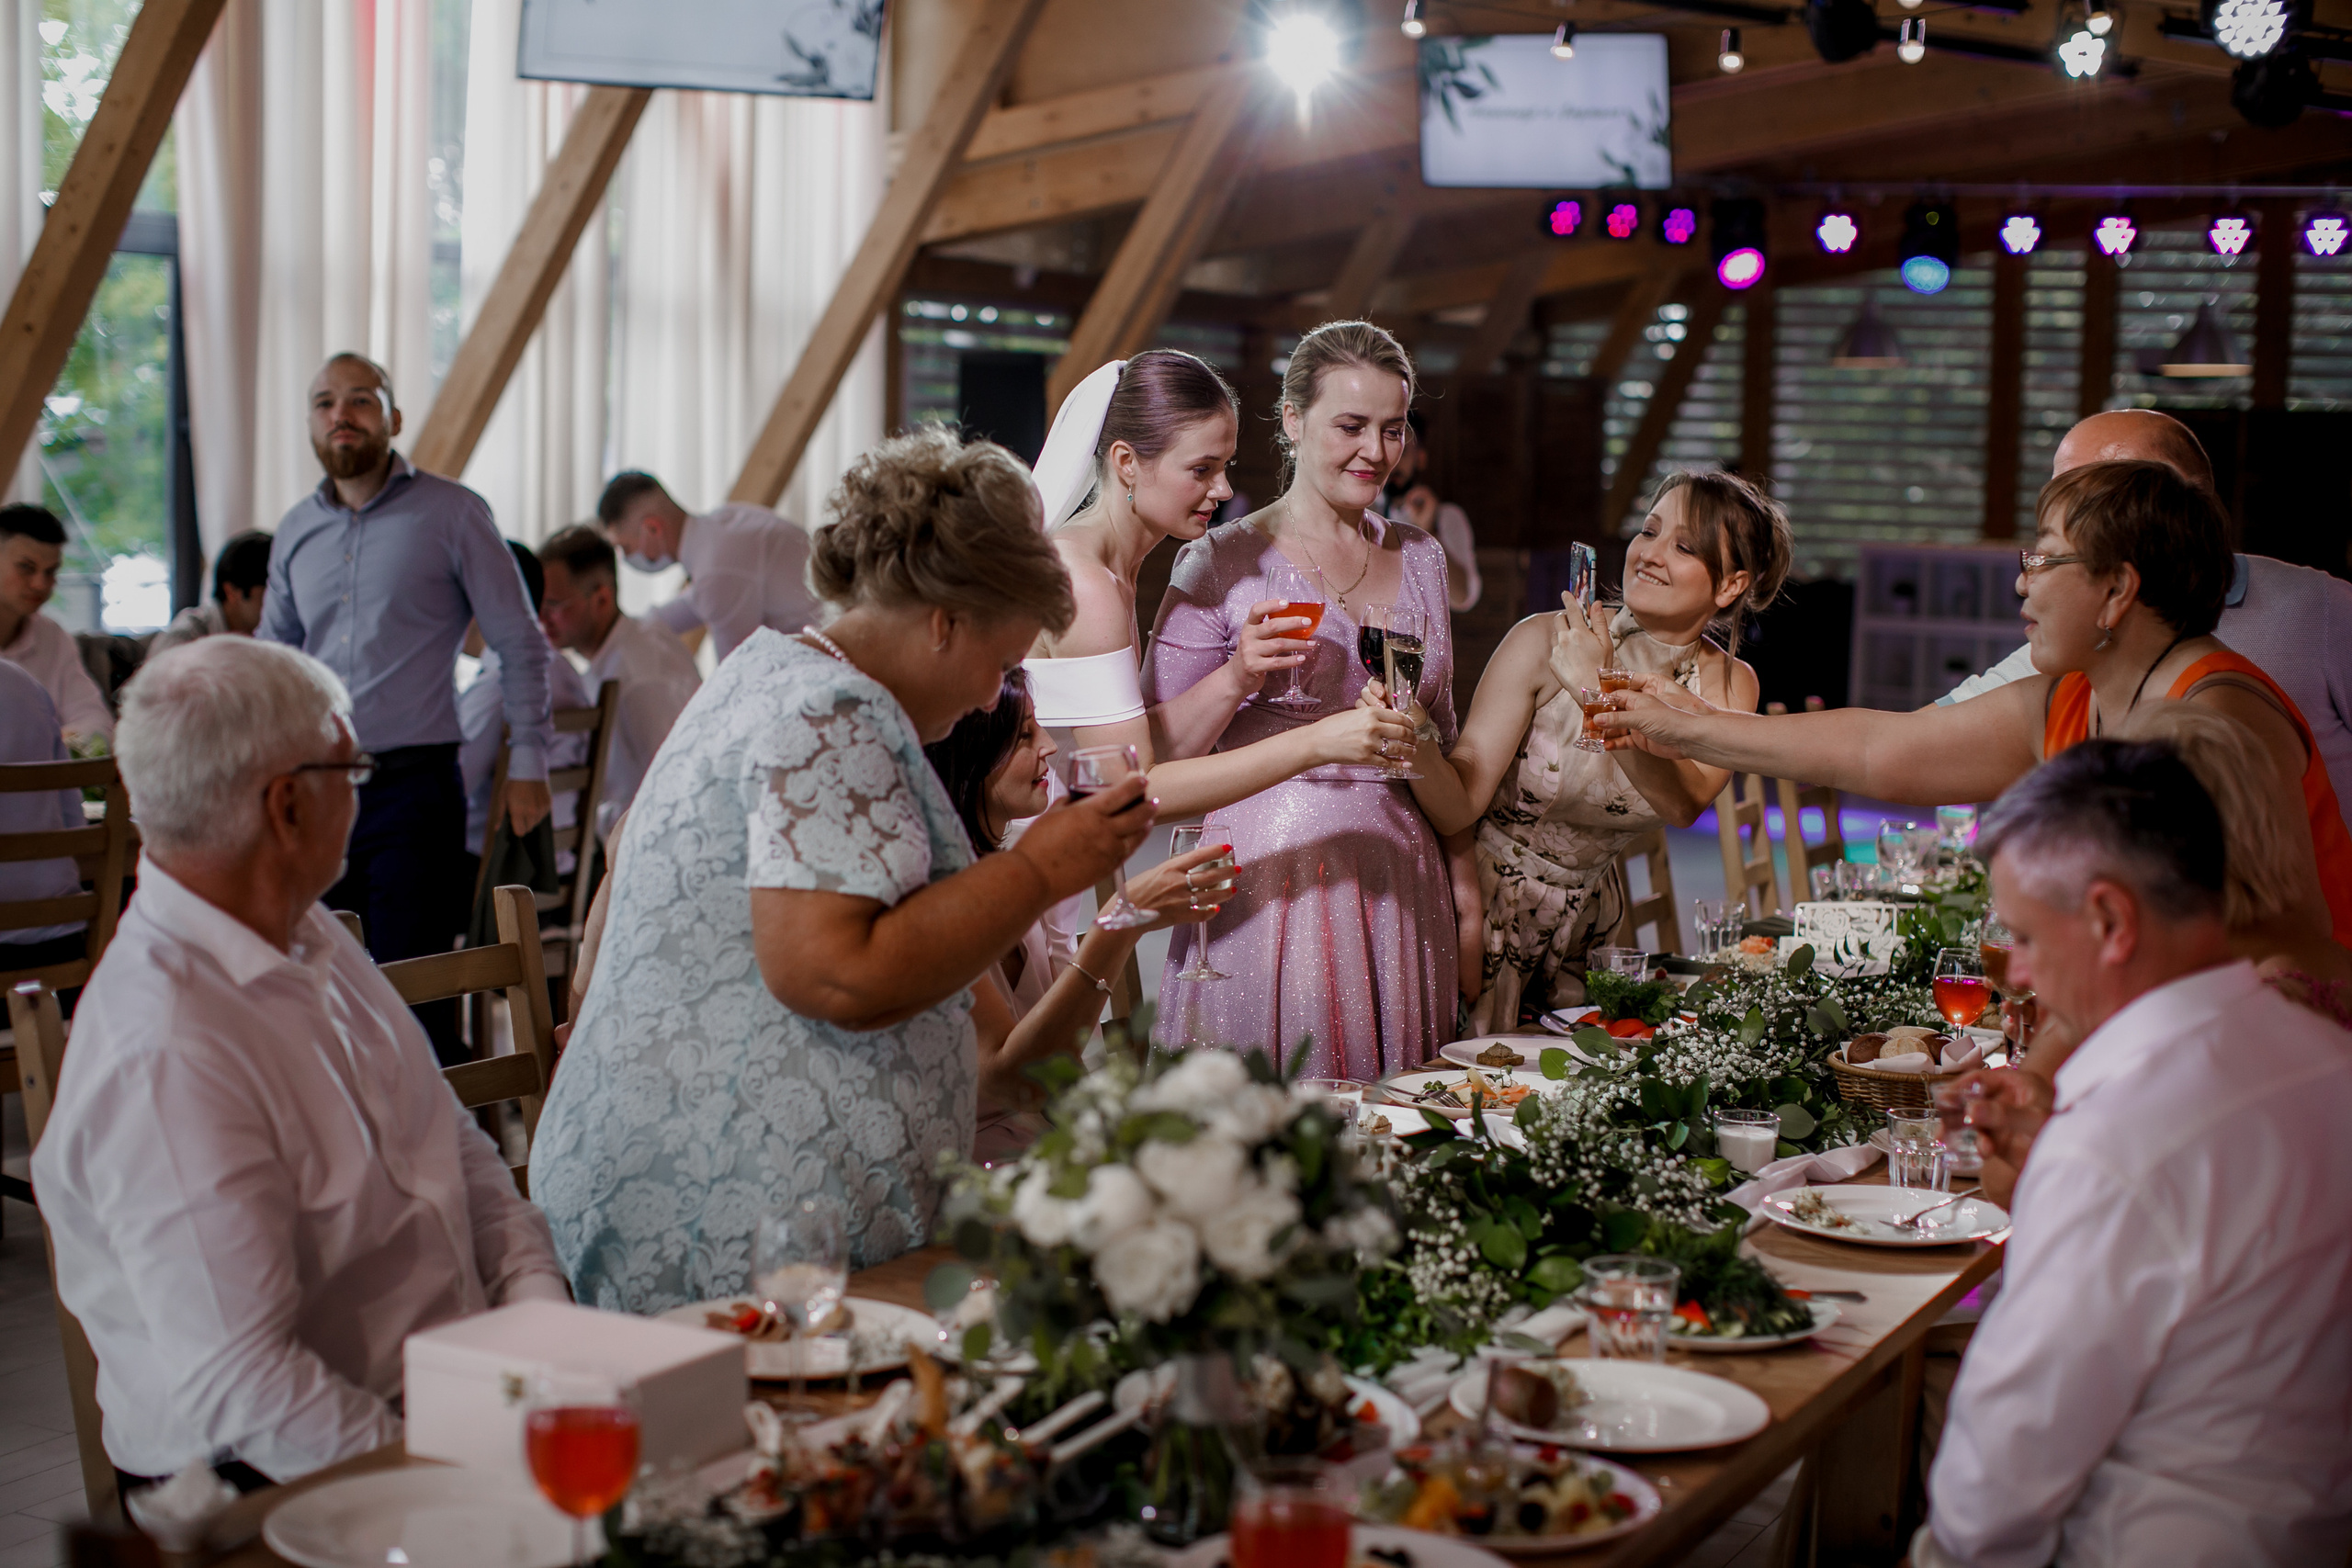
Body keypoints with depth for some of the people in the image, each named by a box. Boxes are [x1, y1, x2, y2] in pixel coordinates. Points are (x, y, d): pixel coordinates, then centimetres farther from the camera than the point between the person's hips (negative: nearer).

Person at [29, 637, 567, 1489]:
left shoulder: (310, 938, 8)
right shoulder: (165, 1061, -23)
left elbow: (454, 1145, 17)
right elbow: (238, 1390, -24)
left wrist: (537, 1293, 2)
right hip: (266, 1485, -9)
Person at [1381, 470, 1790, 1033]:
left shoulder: (1729, 685, -6)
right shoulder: (1544, 641, -17)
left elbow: (1684, 803, -26)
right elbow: (1460, 803, -22)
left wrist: (1600, 692, -37)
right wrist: (1415, 738, -43)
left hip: (1585, 920, 4)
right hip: (1486, 899, -3)